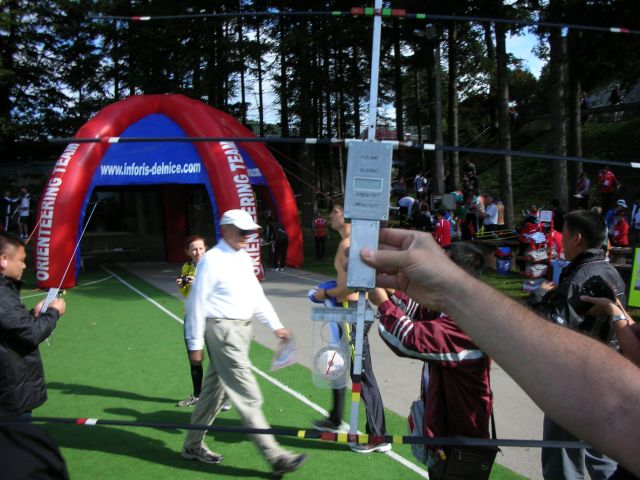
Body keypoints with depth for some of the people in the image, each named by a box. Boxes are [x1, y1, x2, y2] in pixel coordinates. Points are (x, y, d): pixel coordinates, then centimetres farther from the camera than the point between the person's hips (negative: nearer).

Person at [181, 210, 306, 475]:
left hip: (242, 329, 9)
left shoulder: (244, 259, 12)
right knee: (249, 397, -6)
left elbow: (256, 295, 16)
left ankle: (193, 445, 35)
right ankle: (275, 457, 0)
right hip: (222, 331, -9)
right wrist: (195, 343, -11)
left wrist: (275, 325, 11)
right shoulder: (212, 260, -14)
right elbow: (196, 302, -13)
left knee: (214, 389, 19)